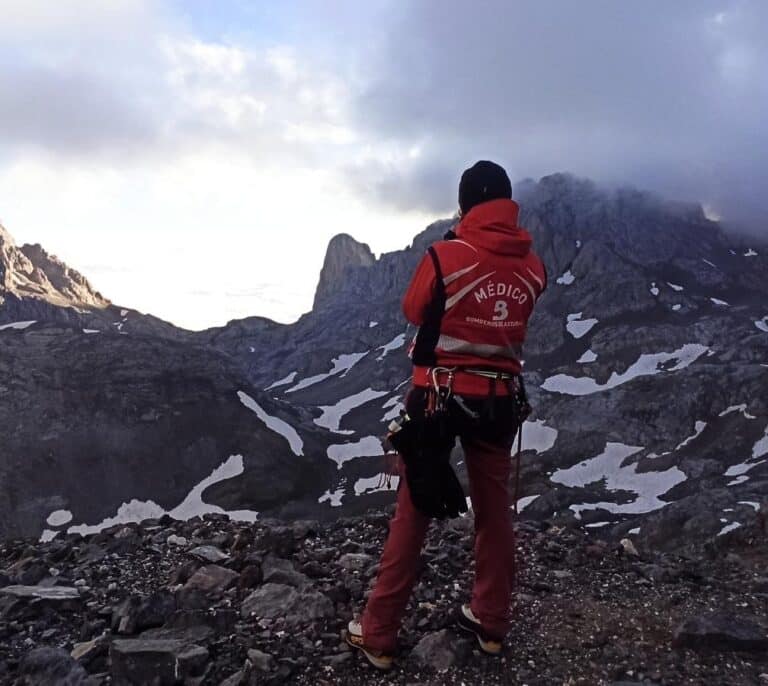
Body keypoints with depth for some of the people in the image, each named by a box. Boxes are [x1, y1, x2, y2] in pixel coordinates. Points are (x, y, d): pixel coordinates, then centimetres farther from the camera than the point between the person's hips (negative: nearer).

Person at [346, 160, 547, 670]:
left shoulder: (444, 256, -13)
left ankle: (379, 634, 14)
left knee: (413, 512, 5)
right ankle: (492, 622, 30)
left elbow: (414, 312, 2)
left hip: (439, 395, -3)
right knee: (494, 509, 16)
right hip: (501, 399, 4)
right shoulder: (532, 266, -2)